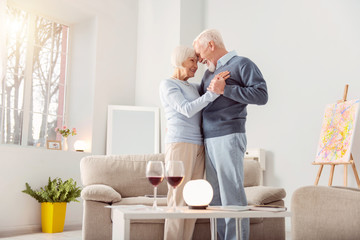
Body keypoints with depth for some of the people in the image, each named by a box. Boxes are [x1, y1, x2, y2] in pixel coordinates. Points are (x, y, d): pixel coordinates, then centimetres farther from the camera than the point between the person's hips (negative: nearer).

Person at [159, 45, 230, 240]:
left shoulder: (193, 88, 21)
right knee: (178, 199, -9)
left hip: (198, 146, 8)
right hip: (180, 144, -8)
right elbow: (187, 110, -16)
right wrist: (213, 92, -24)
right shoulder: (167, 85, -3)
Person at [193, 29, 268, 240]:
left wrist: (225, 89, -14)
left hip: (229, 138, -8)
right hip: (209, 141, 8)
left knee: (232, 195, -9)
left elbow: (261, 95, -12)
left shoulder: (242, 64, 0)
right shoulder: (209, 73, 23)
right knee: (216, 197, 5)